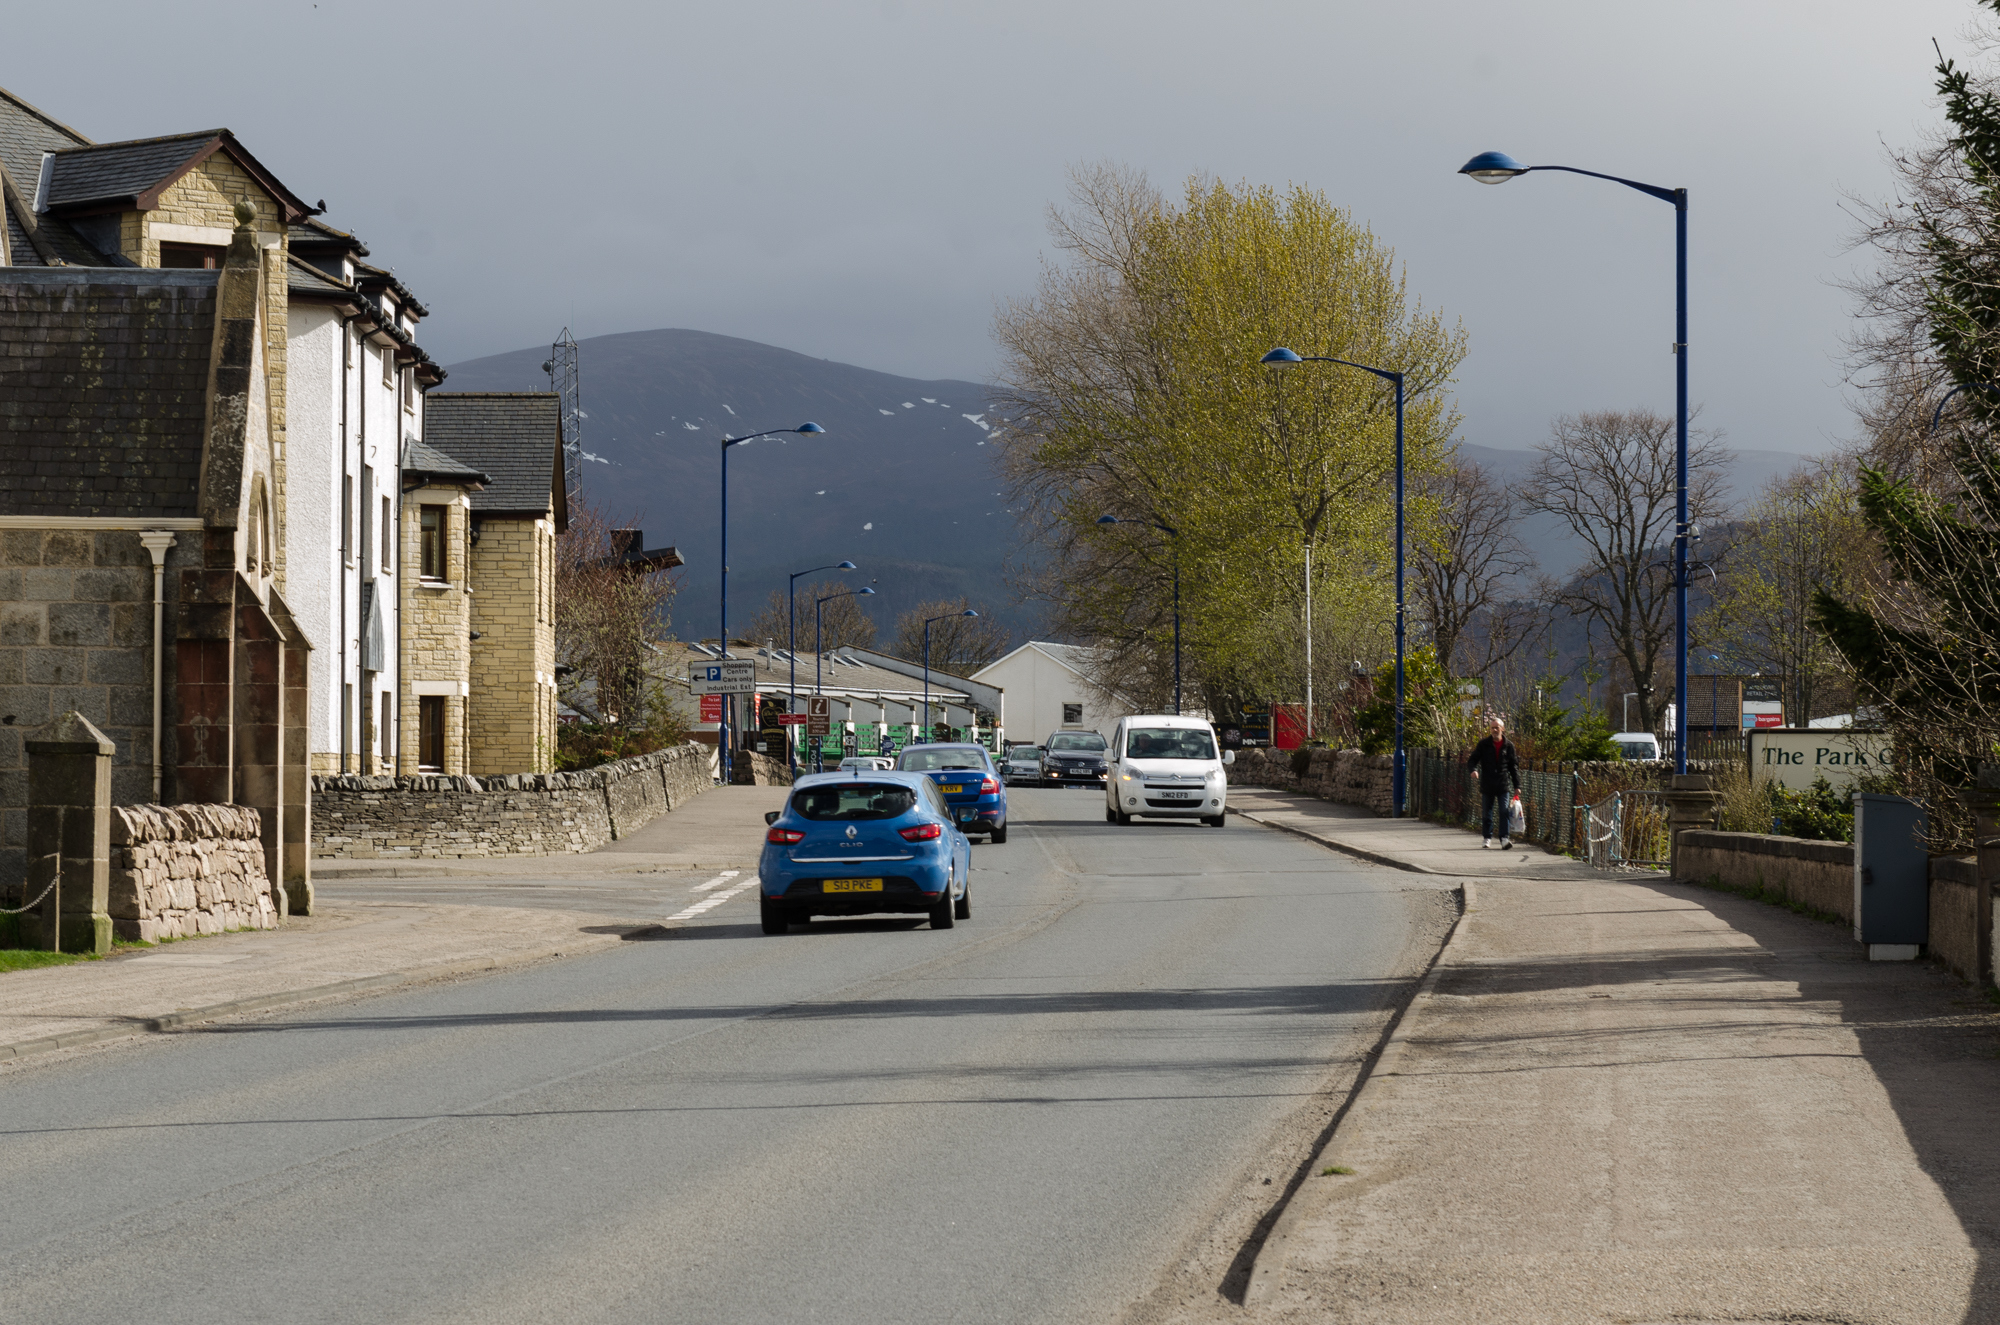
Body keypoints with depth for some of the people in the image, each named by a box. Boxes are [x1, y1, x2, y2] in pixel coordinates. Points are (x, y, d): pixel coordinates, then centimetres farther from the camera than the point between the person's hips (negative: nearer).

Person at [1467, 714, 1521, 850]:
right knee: (1486, 813, 7)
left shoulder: (1508, 746, 4)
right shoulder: (1483, 745, 2)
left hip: (1503, 786, -1)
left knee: (1504, 812, -9)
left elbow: (1514, 766, 10)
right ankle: (1487, 838, 19)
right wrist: (1473, 769, -20)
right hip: (1487, 785, 1)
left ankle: (1504, 838, -9)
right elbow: (1472, 760, 3)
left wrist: (1517, 785, 7)